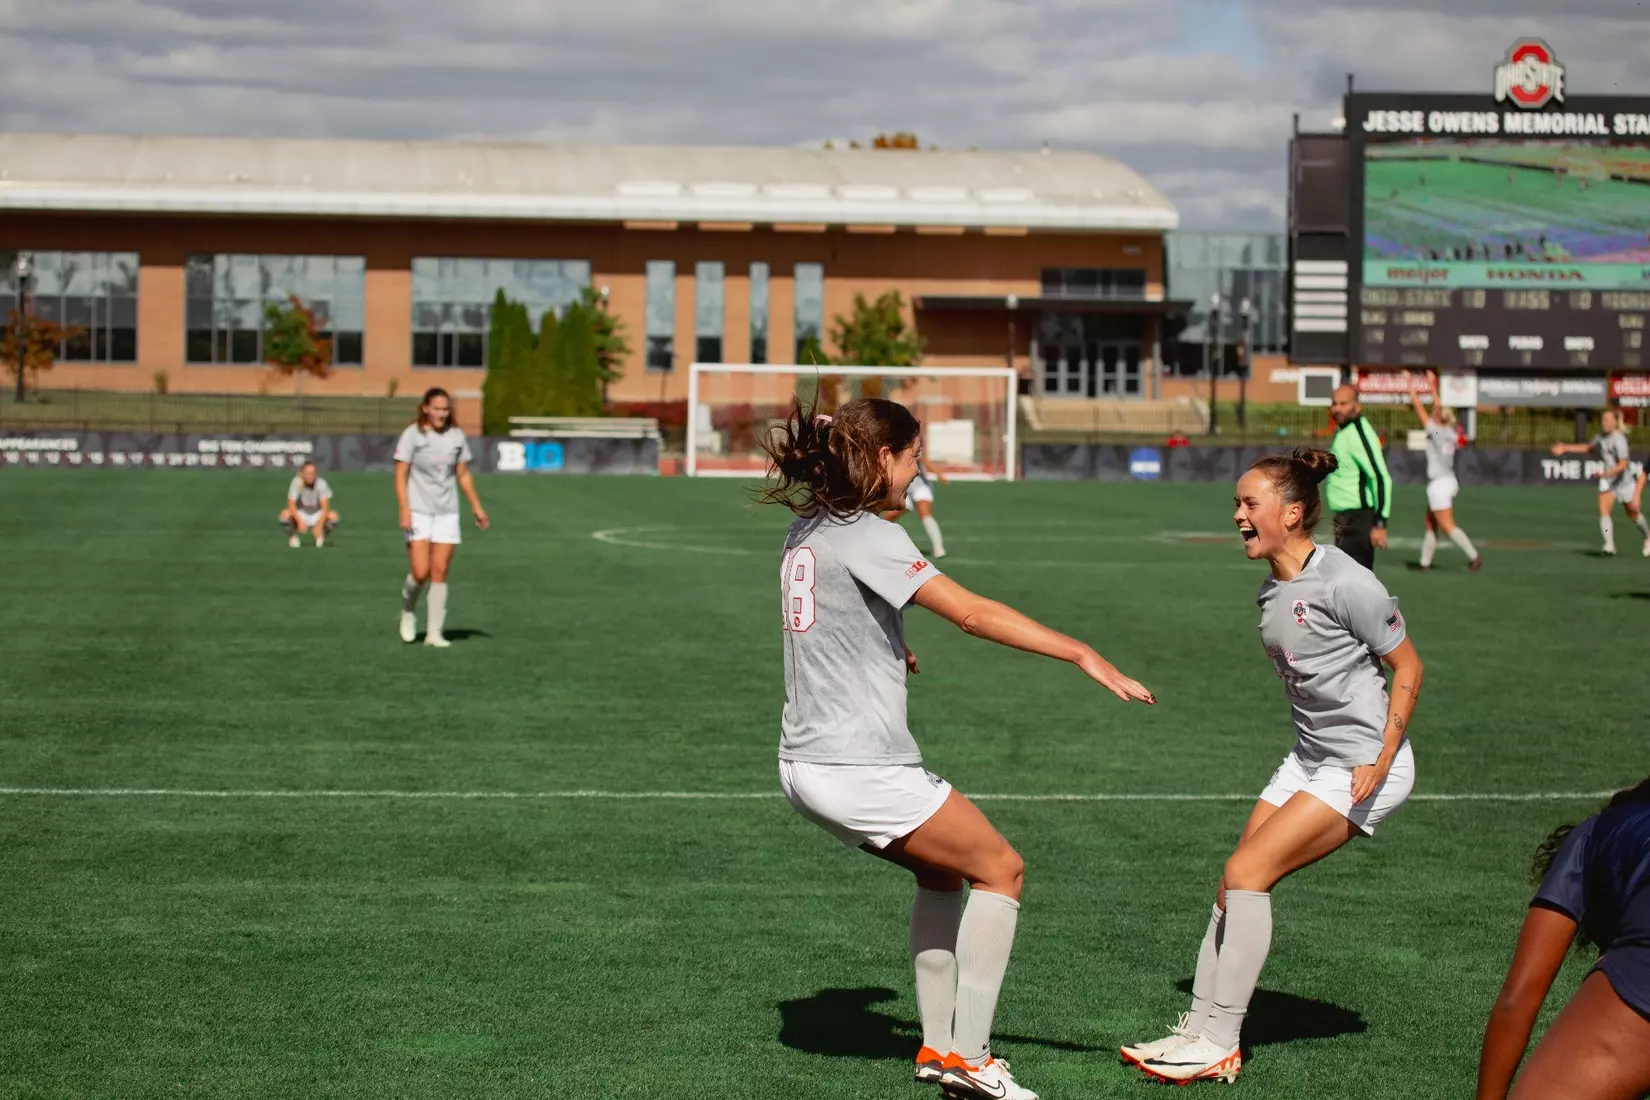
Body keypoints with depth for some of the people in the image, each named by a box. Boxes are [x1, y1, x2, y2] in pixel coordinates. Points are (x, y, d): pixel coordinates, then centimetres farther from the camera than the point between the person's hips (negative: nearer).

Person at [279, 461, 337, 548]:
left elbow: (325, 507, -25)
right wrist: (300, 521, -38)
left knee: (333, 516, -30)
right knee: (285, 514, -32)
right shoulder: (297, 482, -18)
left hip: (317, 516, 0)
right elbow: (291, 504, -24)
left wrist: (319, 525, -40)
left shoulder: (321, 483, -18)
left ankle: (321, 538, -1)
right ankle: (292, 537, -1)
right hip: (301, 515, 0)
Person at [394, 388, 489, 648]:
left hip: (447, 513, 3)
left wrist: (477, 507, 13)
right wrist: (404, 510, -16)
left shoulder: (457, 436, 6)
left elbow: (463, 475, 15)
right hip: (419, 512, -3)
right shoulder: (412, 434, -5)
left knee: (440, 573, -1)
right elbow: (400, 475, -6)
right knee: (420, 572, -11)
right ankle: (408, 612, 19)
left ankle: (434, 632, 3)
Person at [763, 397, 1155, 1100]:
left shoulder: (807, 529, 11)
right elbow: (973, 613, -24)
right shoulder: (869, 536, -16)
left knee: (941, 871, 23)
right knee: (1001, 870, 3)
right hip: (861, 770, -9)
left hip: (808, 763, 9)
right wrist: (1082, 654, -27)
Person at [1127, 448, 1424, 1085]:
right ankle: (1199, 1030, 7)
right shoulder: (1272, 591, 6)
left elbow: (1407, 666, -12)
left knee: (1247, 872, -15)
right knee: (1235, 882, 2)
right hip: (1309, 759, 8)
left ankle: (1218, 1042, -9)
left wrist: (1381, 760, -18)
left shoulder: (1343, 582, -19)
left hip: (1365, 766, -8)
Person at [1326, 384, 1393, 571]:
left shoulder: (1357, 434, -16)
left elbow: (1381, 478, -22)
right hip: (1346, 519, 10)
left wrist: (1380, 523, -26)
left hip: (1359, 521, -10)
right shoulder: (1343, 432, 15)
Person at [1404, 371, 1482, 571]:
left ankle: (1474, 556, -12)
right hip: (1448, 481, 9)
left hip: (1439, 485, -9)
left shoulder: (1435, 431, -14)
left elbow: (1419, 408, -11)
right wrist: (1433, 386, 26)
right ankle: (1425, 562, 16)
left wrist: (1410, 385, -4)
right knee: (1430, 525, 13)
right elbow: (1439, 407, 17)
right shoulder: (1448, 432, 4)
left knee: (1448, 527, -8)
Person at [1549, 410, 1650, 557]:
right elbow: (1590, 448, 22)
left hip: (1624, 479, -5)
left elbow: (1624, 463, -30)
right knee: (1603, 510, -15)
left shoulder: (1619, 439, -23)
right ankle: (1609, 545, -17)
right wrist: (1566, 448, 18)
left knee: (1633, 512, 11)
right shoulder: (1601, 436, 1)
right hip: (1607, 480, 5)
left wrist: (1609, 473, -45)